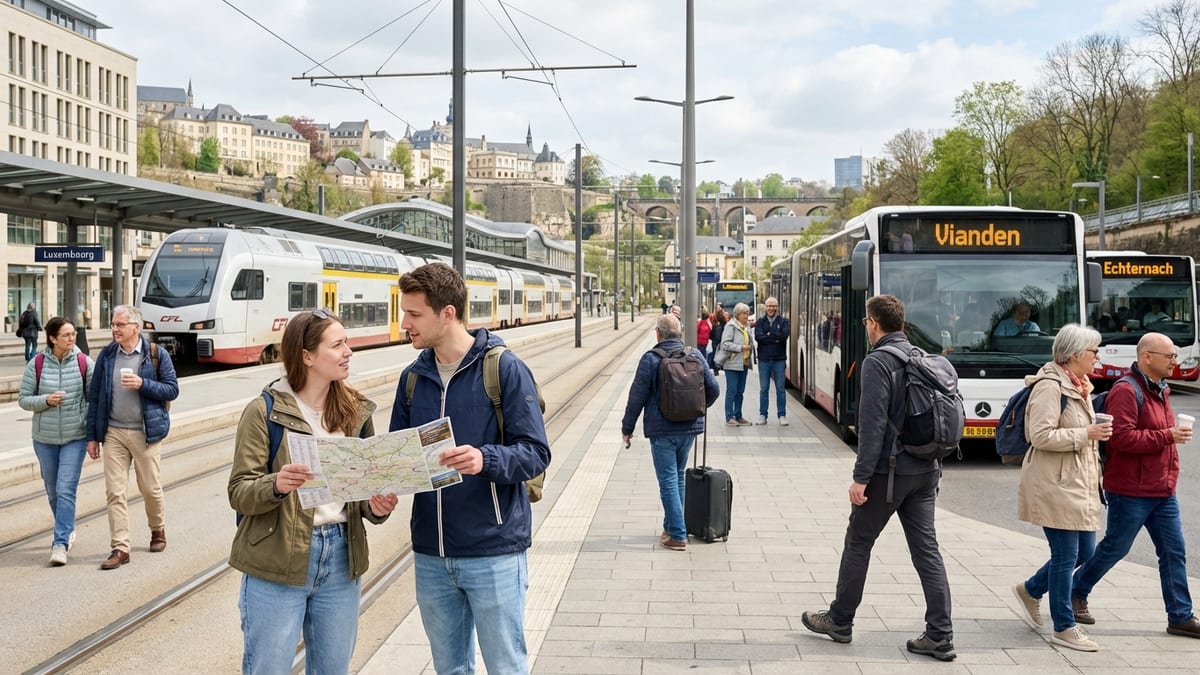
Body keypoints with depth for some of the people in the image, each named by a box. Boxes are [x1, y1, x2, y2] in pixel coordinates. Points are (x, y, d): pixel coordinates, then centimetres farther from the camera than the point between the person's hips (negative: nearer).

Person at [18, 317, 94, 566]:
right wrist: (46, 400, -19)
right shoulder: (36, 365, -4)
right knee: (53, 491, 15)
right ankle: (67, 530, 37)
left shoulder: (85, 363, -6)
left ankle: (60, 543, -7)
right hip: (45, 438, 2)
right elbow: (23, 399, 1)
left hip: (75, 438, -2)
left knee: (66, 490, -10)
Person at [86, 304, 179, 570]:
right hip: (113, 433, 2)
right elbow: (94, 396, 6)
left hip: (146, 432, -2)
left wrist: (142, 384, -19)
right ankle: (120, 548, 5)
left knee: (150, 488, 9)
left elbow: (172, 389, -3)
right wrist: (92, 436, 4)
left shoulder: (157, 354, -5)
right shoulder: (106, 355, 2)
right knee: (114, 491, -1)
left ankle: (158, 530, 35)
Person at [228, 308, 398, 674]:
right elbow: (238, 492, -9)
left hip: (341, 561, 4)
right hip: (277, 564, -4)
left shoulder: (356, 411, 6)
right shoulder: (264, 410, -7)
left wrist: (376, 506, -12)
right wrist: (276, 485, -29)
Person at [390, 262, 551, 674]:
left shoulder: (504, 369, -9)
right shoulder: (413, 377, 7)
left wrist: (485, 459, -30)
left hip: (494, 553, -5)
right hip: (430, 555, 5)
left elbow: (536, 453, -12)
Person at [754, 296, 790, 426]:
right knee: (764, 388, 6)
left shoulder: (784, 322, 6)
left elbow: (784, 335, -12)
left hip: (779, 359, -1)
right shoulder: (760, 322, 7)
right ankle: (762, 415, 12)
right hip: (764, 359, 1)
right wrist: (775, 338, -13)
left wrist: (769, 334, -11)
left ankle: (782, 415, 8)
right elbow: (758, 337, -10)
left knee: (780, 388, 2)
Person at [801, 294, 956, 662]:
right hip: (925, 470, 7)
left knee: (858, 543, 8)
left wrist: (861, 477, -16)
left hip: (888, 470, -7)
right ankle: (940, 636, 5)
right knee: (926, 549, 7)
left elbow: (873, 424, -19)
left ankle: (839, 620, 21)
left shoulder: (878, 361, -13)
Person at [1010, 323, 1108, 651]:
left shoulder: (1079, 386, 15)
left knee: (1085, 551, 12)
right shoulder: (1050, 386, -16)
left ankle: (1030, 590, 31)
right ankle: (1064, 628, 11)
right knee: (1065, 556, -2)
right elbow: (1040, 436, -23)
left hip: (1079, 485, 10)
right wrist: (1086, 434, -20)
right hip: (1056, 486, -10)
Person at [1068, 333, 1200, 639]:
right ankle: (1075, 593, 23)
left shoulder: (1160, 390, 14)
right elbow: (1123, 438, -26)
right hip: (1131, 491, -8)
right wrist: (1168, 436, -23)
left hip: (1163, 491, 9)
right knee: (1114, 548, 4)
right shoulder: (1126, 391, -17)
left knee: (1174, 552, 7)